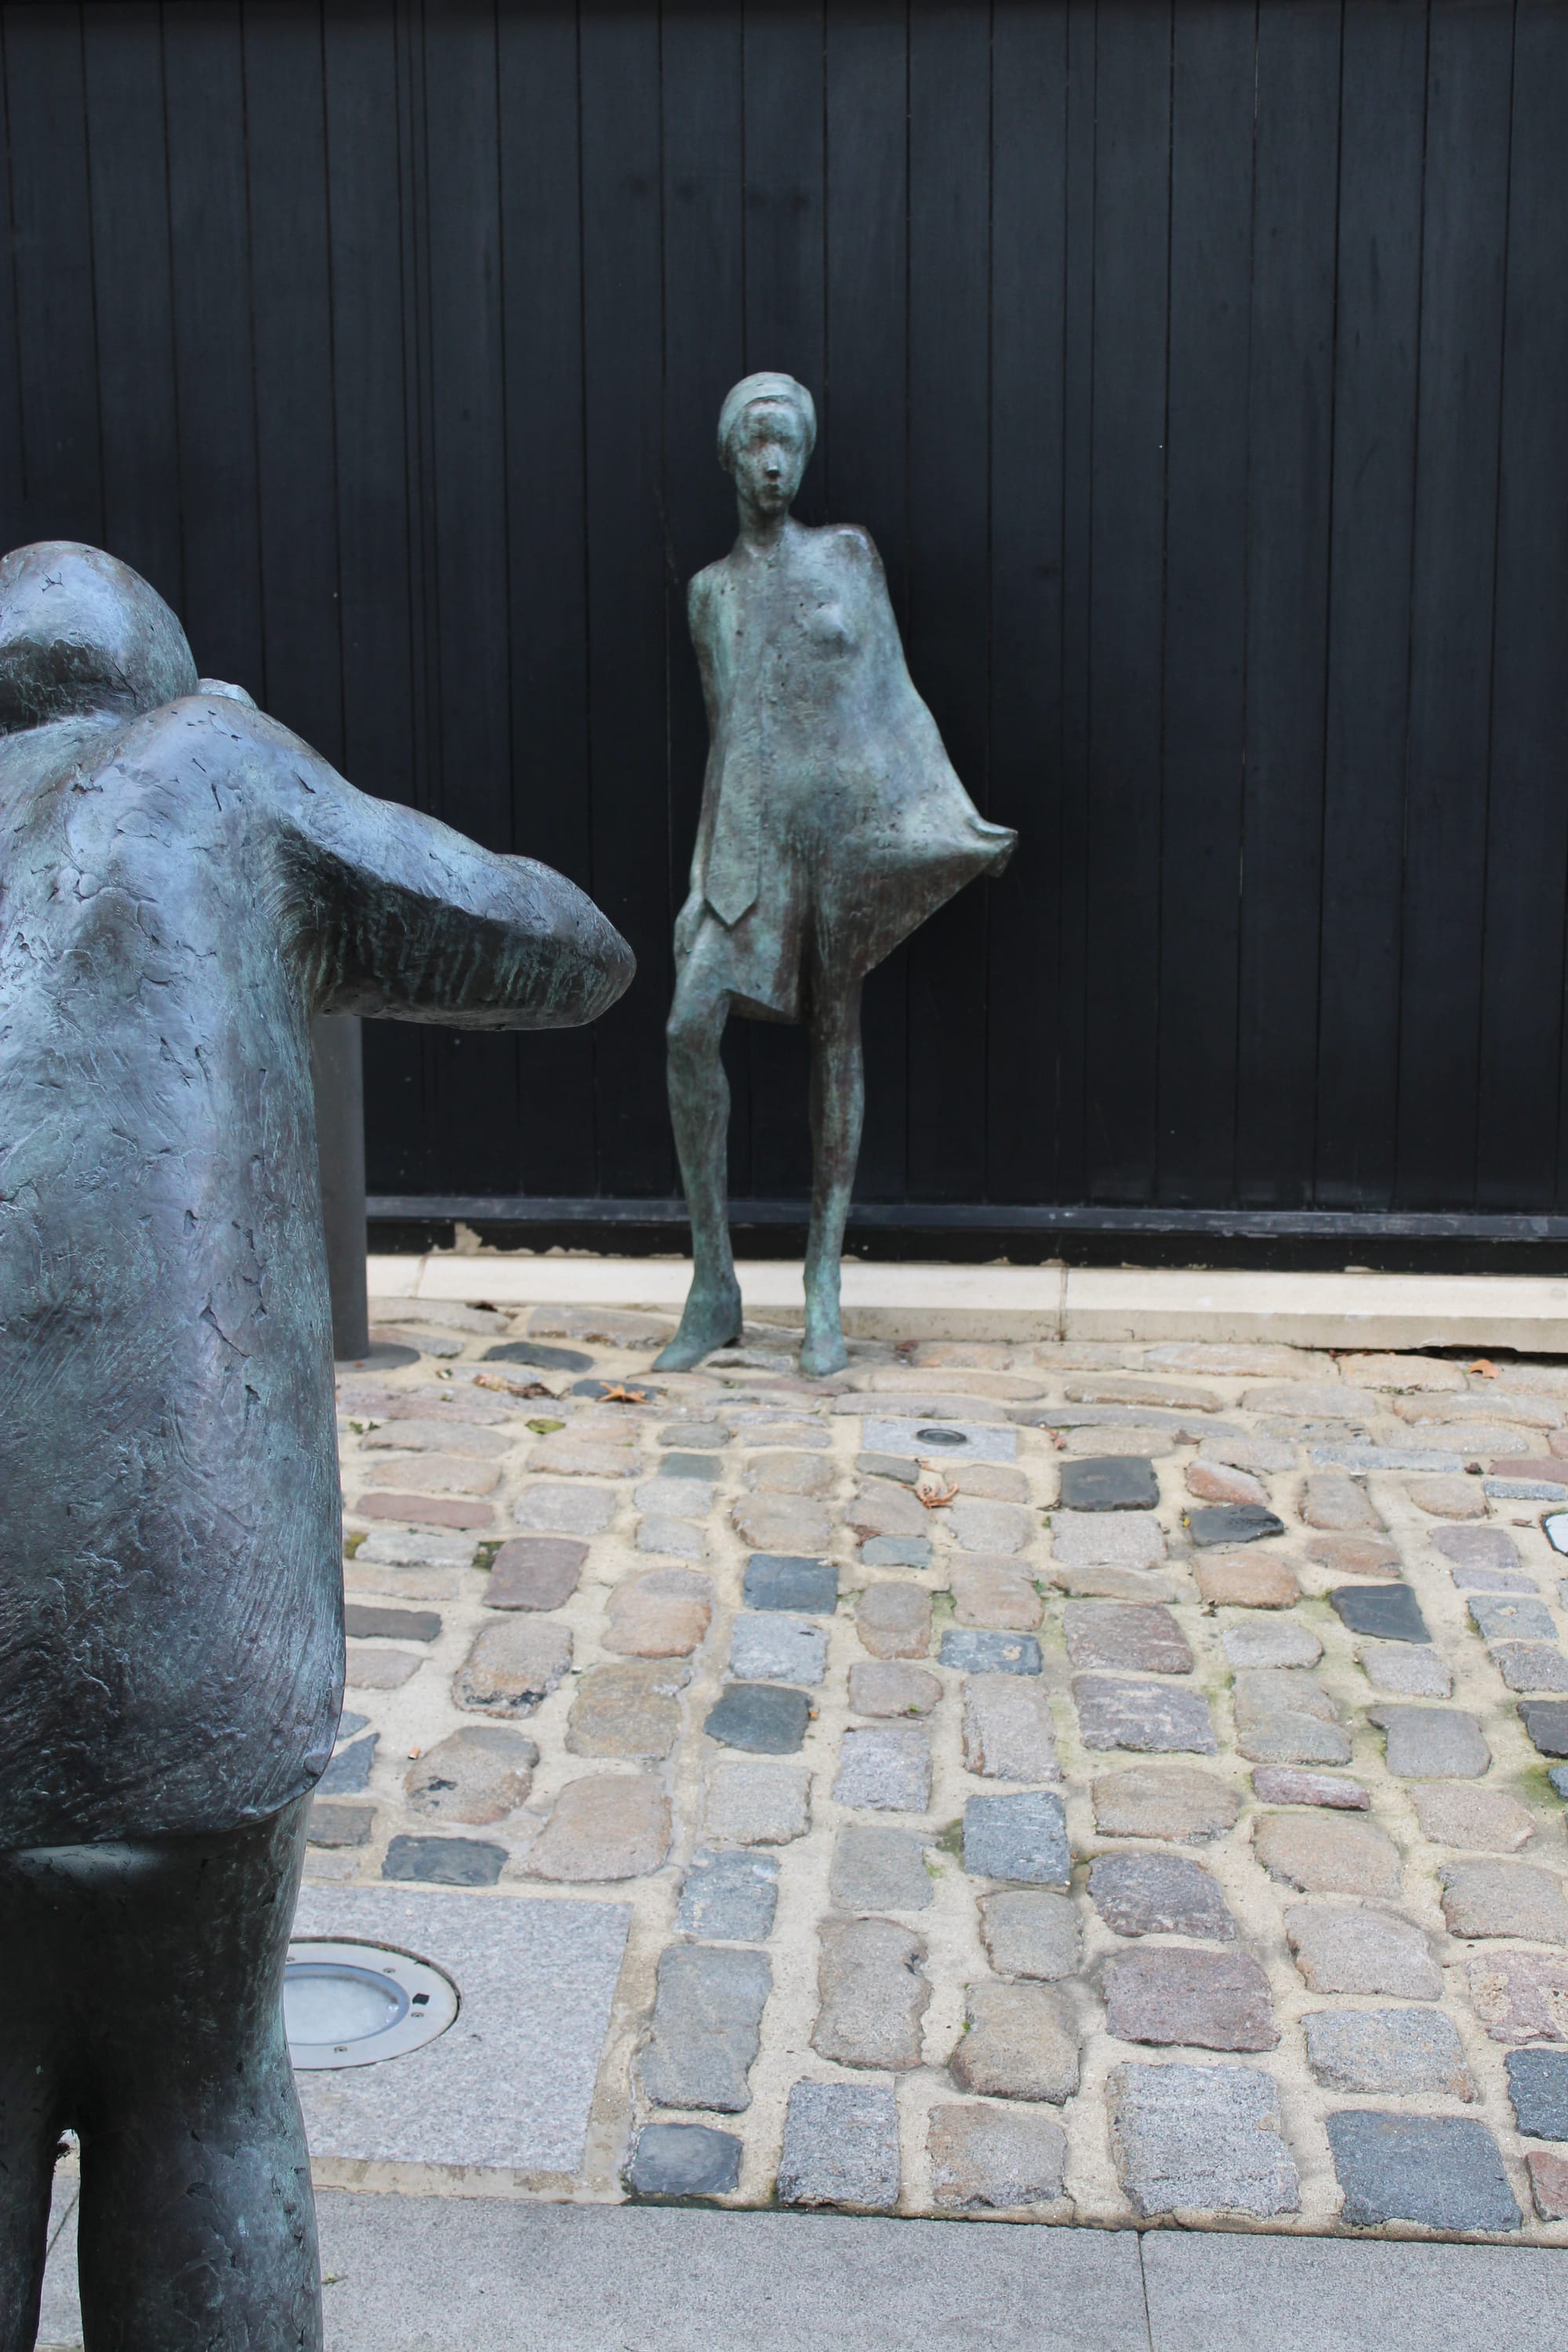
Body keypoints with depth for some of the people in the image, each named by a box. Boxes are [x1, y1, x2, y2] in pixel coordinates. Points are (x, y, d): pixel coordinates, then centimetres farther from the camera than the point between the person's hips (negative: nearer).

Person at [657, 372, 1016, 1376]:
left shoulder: (850, 554, 8)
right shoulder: (714, 590, 13)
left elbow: (897, 697, 6)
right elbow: (723, 736, 13)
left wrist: (956, 809, -4)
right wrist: (699, 882, 8)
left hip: (854, 820, -1)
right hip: (753, 831, 1)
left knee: (837, 1035, 4)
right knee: (691, 1027, -14)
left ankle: (824, 1281, 11)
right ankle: (714, 1282, -3)